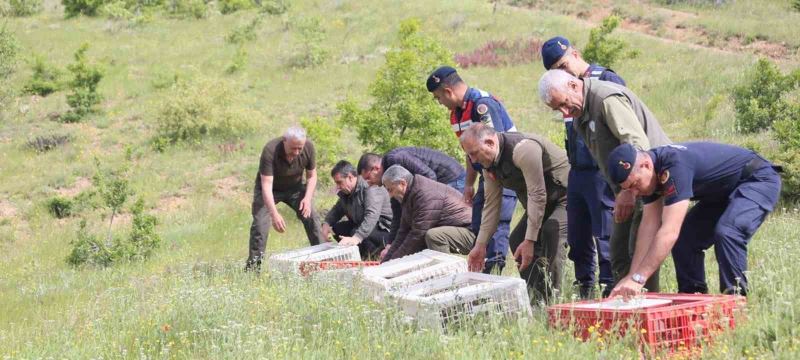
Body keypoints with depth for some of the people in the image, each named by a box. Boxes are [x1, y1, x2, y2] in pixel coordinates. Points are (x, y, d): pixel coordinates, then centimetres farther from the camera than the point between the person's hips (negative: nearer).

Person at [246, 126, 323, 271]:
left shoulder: (308, 147, -23)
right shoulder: (270, 150, -37)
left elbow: (311, 175, -6)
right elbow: (266, 185, -40)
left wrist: (308, 198, -23)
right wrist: (274, 214, -49)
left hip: (295, 187, 4)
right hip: (270, 189, -4)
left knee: (312, 218, -6)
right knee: (260, 223, -18)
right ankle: (254, 264, -10)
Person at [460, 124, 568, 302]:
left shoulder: (523, 149, -31)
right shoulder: (489, 164, -1)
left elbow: (537, 195, -31)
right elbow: (491, 205, 7)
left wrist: (530, 240, -30)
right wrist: (480, 245, 4)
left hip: (566, 195, -10)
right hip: (543, 202, 10)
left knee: (552, 233, -30)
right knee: (517, 240, 3)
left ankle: (550, 299, -27)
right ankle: (536, 295, 10)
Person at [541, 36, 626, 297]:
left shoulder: (607, 80, -8)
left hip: (602, 174, -8)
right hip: (577, 173, 8)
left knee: (605, 236, -8)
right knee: (577, 238, 11)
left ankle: (611, 290, -6)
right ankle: (584, 292, 19)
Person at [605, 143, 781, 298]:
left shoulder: (676, 165, -35)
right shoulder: (651, 171, -8)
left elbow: (669, 231, -39)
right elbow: (649, 224, -6)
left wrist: (638, 279, -41)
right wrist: (631, 277, -12)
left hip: (759, 181, -9)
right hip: (724, 192, 10)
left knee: (726, 233, -31)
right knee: (684, 238, -1)